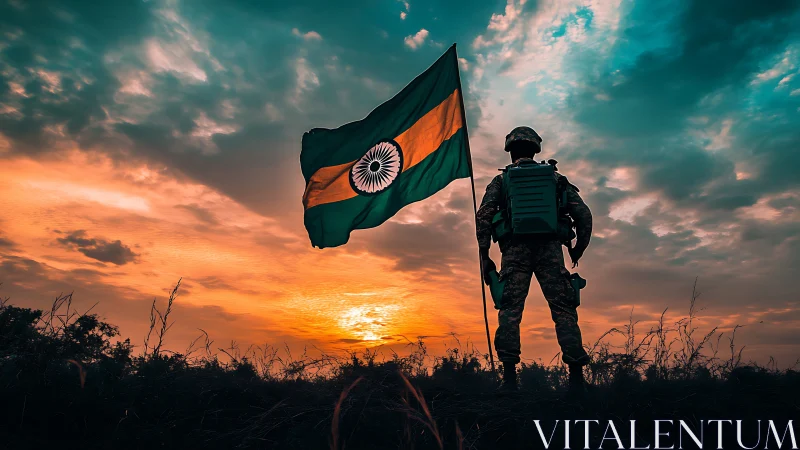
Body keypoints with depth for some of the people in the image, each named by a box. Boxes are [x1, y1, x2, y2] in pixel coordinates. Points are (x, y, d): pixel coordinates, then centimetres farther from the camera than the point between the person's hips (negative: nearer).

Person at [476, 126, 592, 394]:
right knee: (564, 311, 2)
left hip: (516, 250, -1)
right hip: (549, 249, 1)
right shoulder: (554, 178, 18)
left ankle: (509, 378, -9)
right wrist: (578, 249, 22)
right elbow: (583, 213, 11)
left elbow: (483, 216, -1)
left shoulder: (501, 180, 13)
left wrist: (484, 256, 3)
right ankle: (577, 378, -3)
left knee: (510, 310, -3)